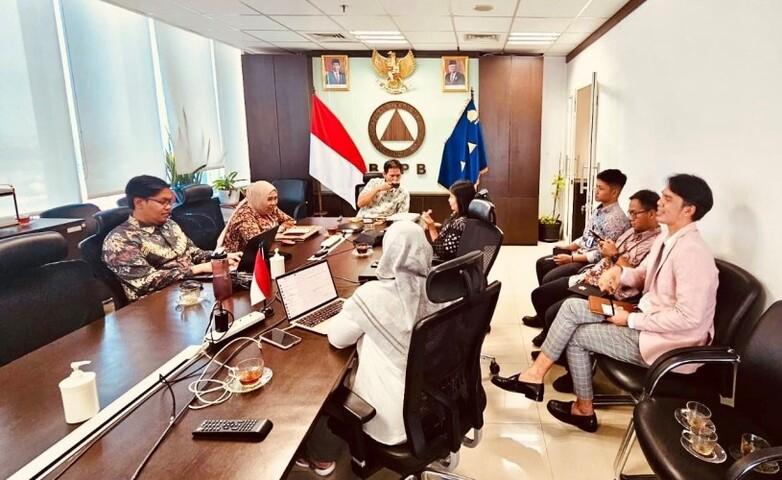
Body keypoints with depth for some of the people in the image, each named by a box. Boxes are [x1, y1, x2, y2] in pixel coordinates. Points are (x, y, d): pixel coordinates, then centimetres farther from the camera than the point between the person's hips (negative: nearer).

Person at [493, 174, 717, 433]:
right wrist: (618, 271, -6)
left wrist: (631, 320, -19)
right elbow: (641, 275, 17)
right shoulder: (666, 239, 5)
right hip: (648, 316, 9)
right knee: (572, 307, -3)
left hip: (666, 342, -9)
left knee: (577, 334, -5)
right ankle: (536, 374, 3)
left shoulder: (690, 252, -25)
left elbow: (689, 317, -28)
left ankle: (584, 409, 16)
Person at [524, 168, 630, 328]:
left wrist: (572, 258, -21)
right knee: (542, 263, 12)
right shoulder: (600, 209, 7)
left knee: (549, 279, -19)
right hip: (580, 254, 10)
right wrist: (568, 247, 3)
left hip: (593, 263, -10)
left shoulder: (616, 218, -22)